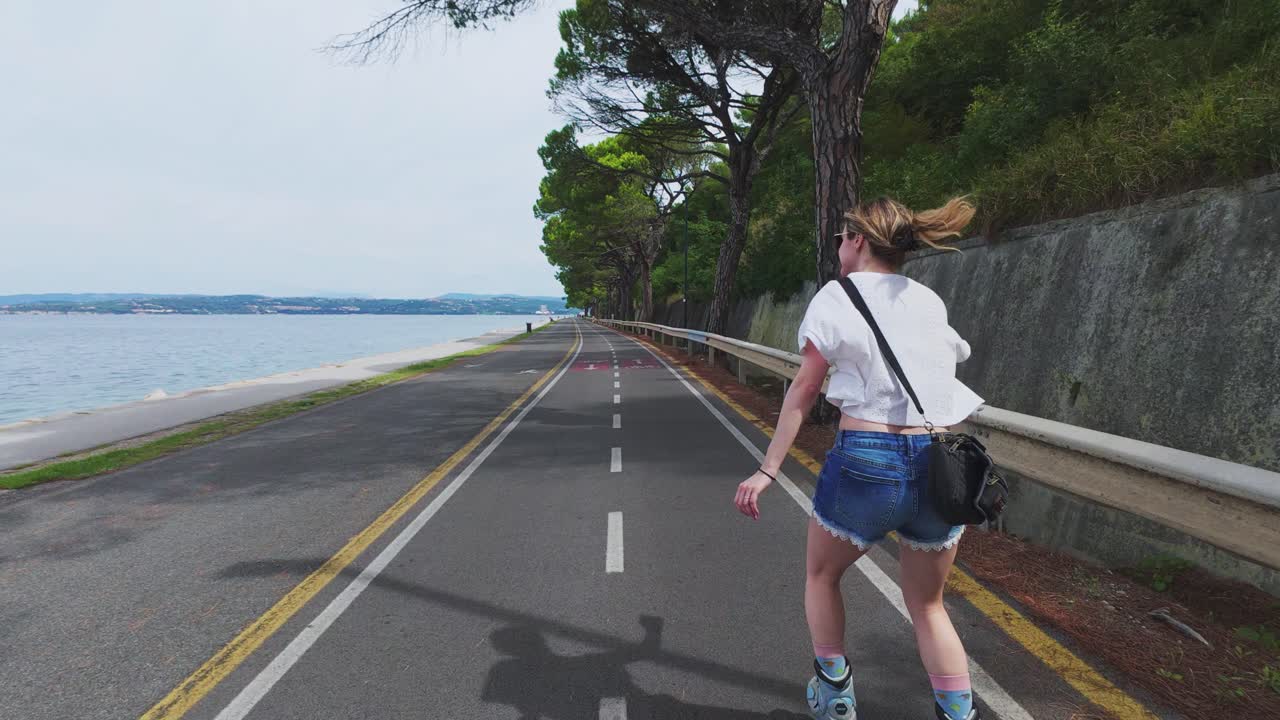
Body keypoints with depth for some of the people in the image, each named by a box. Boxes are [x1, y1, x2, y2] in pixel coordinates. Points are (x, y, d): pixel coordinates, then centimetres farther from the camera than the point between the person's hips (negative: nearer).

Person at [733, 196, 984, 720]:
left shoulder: (837, 296, 0)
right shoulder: (929, 301, 14)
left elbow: (804, 389, -4)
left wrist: (768, 469, -3)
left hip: (866, 460, -4)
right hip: (941, 467, 5)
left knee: (821, 576, 23)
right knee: (928, 604, 22)